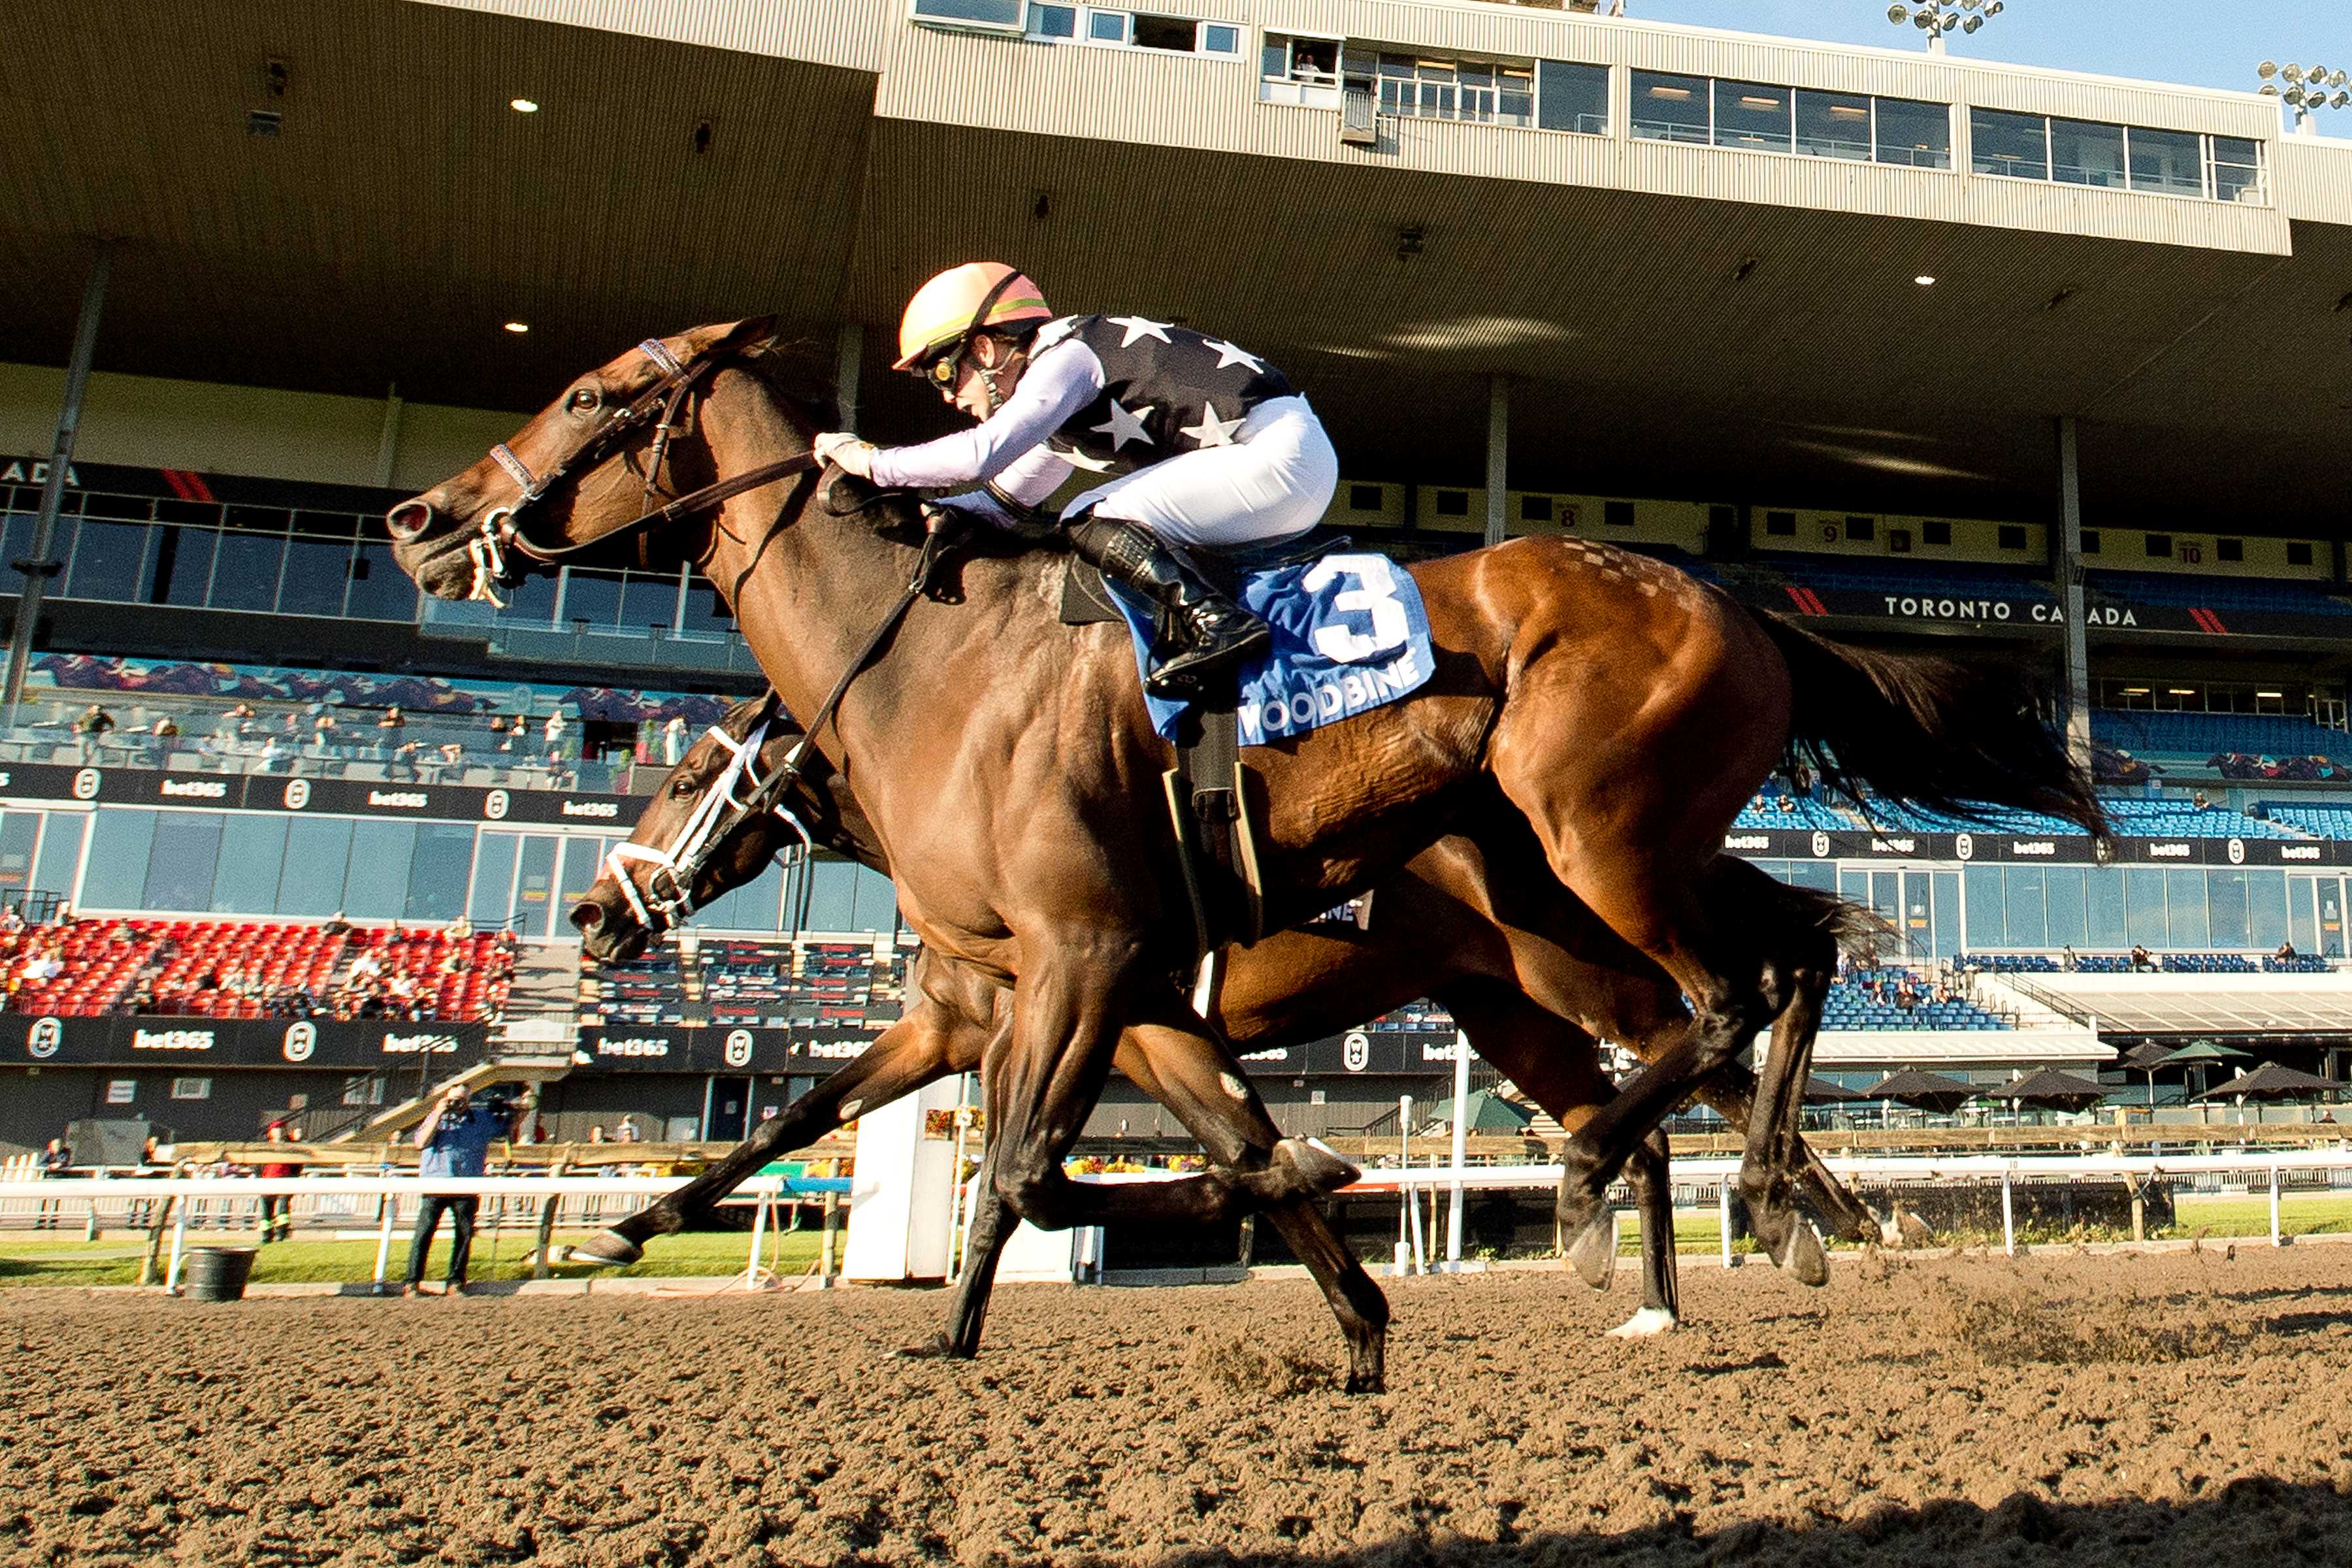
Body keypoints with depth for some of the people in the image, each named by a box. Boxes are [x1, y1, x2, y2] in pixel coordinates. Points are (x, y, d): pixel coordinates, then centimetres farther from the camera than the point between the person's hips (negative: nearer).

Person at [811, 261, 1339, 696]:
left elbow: (982, 454, -24)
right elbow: (1003, 500, 26)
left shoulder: (1066, 355, -11)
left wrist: (872, 462, -12)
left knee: (1093, 525, -16)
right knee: (1087, 519, 14)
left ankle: (1216, 624, -27)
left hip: (1275, 450, -10)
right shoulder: (1061, 419, 18)